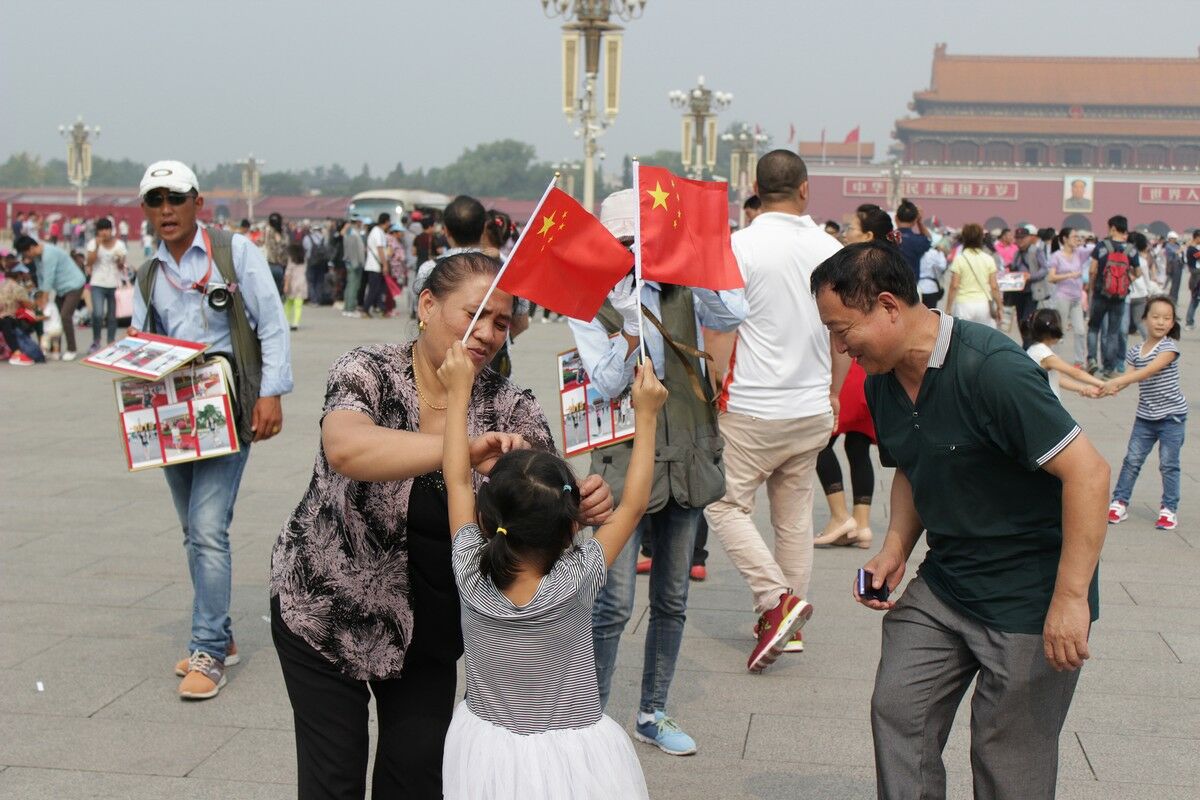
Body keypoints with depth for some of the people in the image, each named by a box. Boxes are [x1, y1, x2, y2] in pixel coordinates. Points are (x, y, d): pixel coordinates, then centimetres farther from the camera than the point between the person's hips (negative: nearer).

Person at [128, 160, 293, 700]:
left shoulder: (235, 251, -1)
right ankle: (219, 637, 25)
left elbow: (272, 325, -5)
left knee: (208, 529, -14)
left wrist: (271, 393, -14)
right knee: (195, 533, 12)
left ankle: (207, 652, -7)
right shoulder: (147, 276, 15)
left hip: (227, 411, -6)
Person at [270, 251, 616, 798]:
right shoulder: (369, 373, -17)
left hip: (430, 625, 3)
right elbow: (346, 449, -39)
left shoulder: (508, 409, -8)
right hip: (327, 610, -3)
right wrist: (463, 449, -50)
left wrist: (583, 505, -37)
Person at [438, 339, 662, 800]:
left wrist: (458, 393, 2)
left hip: (488, 754, 2)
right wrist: (646, 416, -4)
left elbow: (458, 482, -5)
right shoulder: (575, 583, -21)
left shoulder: (472, 578, -17)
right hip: (571, 760, -2)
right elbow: (632, 506, -10)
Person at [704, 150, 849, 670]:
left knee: (726, 504, 5)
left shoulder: (740, 246, -11)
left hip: (752, 409, -5)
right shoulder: (831, 250, 3)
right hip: (813, 410, 5)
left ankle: (777, 600, -9)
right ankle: (790, 625, 20)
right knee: (794, 514, 13)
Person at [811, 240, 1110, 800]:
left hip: (1029, 596, -7)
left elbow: (1088, 472, -25)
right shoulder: (881, 383, 2)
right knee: (897, 711, 4)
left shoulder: (992, 368, -25)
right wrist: (895, 551, 2)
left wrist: (1070, 598, -27)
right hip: (942, 584, 8)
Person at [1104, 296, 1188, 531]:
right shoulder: (1135, 351, 4)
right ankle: (1120, 503, 13)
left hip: (1171, 415, -4)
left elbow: (1150, 371, -27)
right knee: (1132, 460, 5)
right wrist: (1107, 388, -27)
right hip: (1145, 416, 4)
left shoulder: (1170, 347, -12)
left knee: (1168, 463, 1)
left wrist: (1118, 380, -36)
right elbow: (1130, 376, -6)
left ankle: (1169, 509, 11)